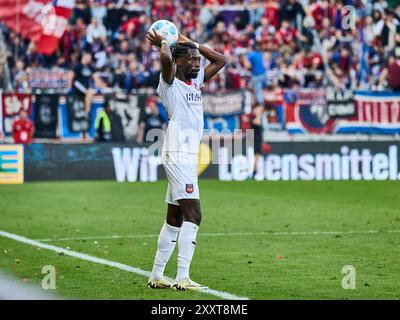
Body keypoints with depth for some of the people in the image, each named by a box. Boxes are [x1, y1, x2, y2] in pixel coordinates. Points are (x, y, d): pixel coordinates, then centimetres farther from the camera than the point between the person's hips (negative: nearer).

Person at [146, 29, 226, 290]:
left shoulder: (196, 81, 17)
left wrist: (190, 43, 18)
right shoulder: (170, 83, -6)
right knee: (193, 215, -16)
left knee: (175, 219, 12)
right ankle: (182, 278, -19)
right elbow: (166, 59, -27)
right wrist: (163, 43, -6)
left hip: (189, 156, 9)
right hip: (177, 154, -9)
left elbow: (221, 60, 25)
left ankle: (156, 276, 18)